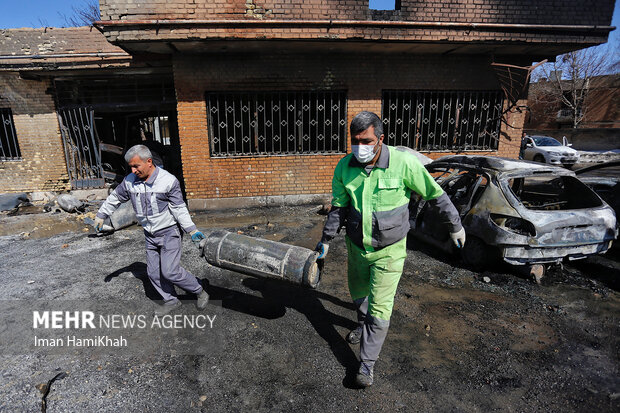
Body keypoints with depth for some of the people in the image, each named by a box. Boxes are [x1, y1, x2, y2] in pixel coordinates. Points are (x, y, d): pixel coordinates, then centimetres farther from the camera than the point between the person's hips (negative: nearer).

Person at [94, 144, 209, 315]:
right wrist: (101, 215, 24)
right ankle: (171, 300, 28)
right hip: (150, 235, 6)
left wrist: (192, 230, -21)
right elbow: (115, 198, 17)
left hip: (169, 232, -6)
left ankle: (200, 292, 8)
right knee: (154, 273, 10)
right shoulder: (130, 181, -2)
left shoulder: (168, 181, -17)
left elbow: (179, 209, -15)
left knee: (170, 271, -11)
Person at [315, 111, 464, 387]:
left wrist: (455, 226, 1)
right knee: (358, 292, 24)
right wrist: (326, 239, 4)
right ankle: (363, 324, 57)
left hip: (389, 250, -4)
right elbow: (338, 208, 2)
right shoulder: (344, 167, -10)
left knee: (380, 307, 0)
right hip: (357, 246, 4)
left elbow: (435, 194, -8)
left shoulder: (404, 162, -21)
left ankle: (367, 363, 19)